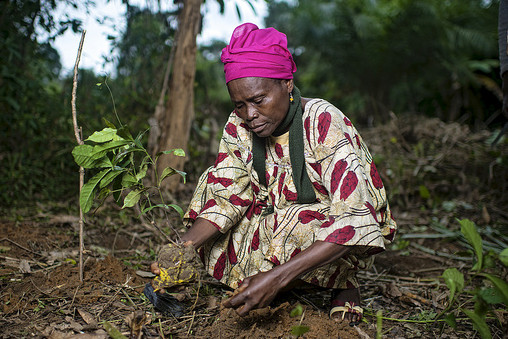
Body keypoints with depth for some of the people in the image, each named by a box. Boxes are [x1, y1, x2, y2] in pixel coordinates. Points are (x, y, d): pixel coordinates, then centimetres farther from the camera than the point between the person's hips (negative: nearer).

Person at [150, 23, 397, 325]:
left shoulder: (324, 123, -28)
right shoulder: (239, 127, -10)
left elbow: (353, 221, -36)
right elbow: (226, 196, -13)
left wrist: (277, 278, -45)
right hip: (278, 223, 6)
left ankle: (344, 281, -2)